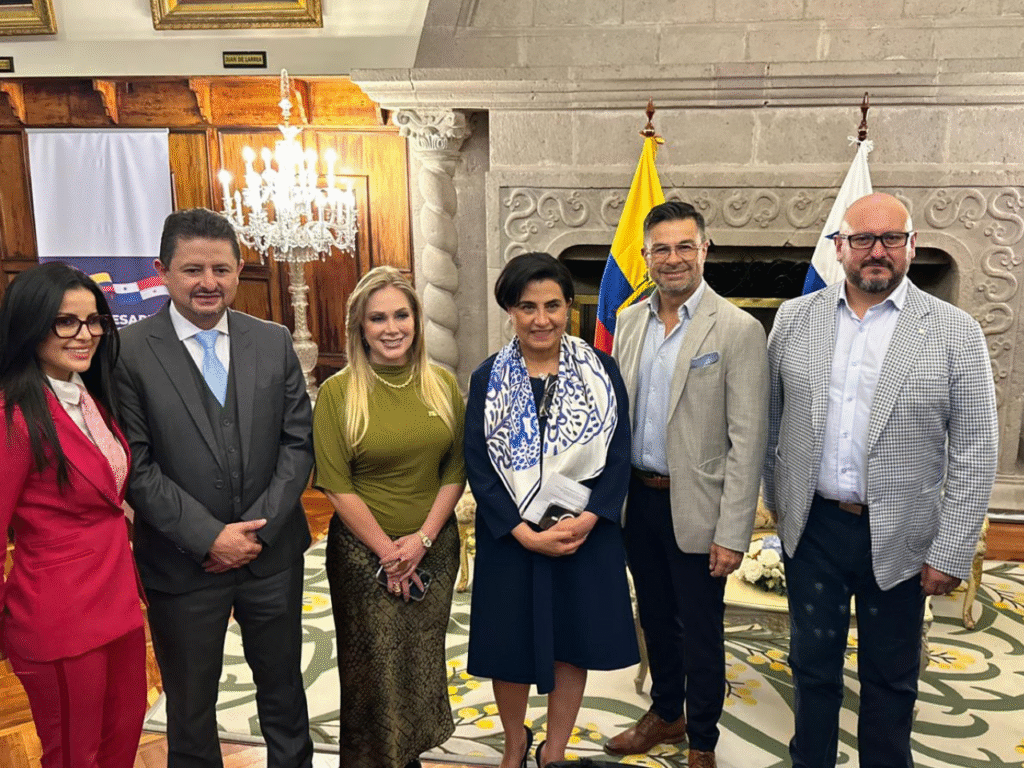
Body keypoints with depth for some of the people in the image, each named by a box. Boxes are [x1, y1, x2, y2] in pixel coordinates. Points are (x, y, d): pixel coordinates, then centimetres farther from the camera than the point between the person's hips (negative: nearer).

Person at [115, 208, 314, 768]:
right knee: (190, 706, 18)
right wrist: (208, 536, -16)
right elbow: (136, 467, -12)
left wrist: (259, 528, -11)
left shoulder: (274, 342, 0)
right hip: (182, 564, -2)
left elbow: (298, 442, -1)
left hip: (273, 554, 3)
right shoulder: (129, 352, -10)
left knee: (283, 687, 21)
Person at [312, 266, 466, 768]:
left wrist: (422, 539, -9)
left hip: (435, 548, 3)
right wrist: (388, 552, -11)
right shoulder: (337, 393, -8)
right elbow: (336, 485, -10)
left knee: (423, 665, 14)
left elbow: (455, 470, 2)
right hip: (364, 553, -3)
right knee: (374, 672, 7)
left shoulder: (443, 386, 1)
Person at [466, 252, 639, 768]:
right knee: (510, 643, 11)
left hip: (585, 531, 1)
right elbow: (478, 466, -6)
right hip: (511, 535, 0)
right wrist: (523, 532, -16)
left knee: (572, 642, 12)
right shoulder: (488, 378, -4)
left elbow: (619, 453, -4)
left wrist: (588, 519, -17)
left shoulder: (600, 370, -3)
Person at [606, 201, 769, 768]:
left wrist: (732, 533, -17)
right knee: (655, 617, 21)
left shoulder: (738, 330, -12)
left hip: (694, 506, -5)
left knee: (701, 632, 10)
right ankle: (665, 714, 43)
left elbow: (748, 440, -14)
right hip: (637, 499, 5)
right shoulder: (629, 321, 5)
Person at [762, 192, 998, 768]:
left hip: (898, 538, -2)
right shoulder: (795, 319, 0)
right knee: (813, 665, 17)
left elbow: (974, 456, -7)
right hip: (812, 526, 2)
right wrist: (777, 500, 9)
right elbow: (770, 420, 7)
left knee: (891, 678, 15)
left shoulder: (955, 332, -7)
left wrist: (951, 554, -8)